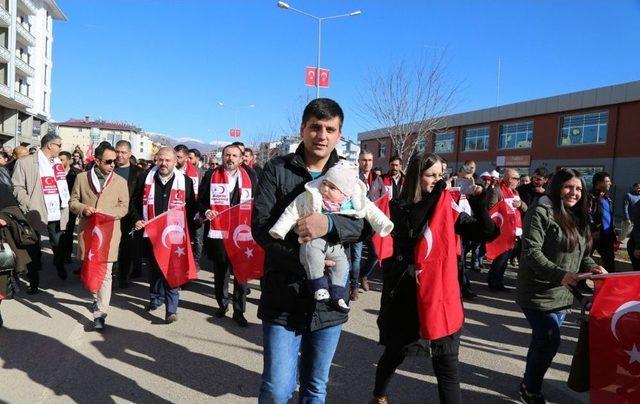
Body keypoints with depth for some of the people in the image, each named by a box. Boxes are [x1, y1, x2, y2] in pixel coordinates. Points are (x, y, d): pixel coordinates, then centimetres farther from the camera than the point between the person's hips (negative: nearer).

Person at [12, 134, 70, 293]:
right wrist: (28, 207, -13)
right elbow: (18, 187, -6)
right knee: (34, 249, 7)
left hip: (57, 214, 4)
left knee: (59, 246, 10)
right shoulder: (25, 162, -4)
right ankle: (34, 281, 20)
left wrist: (65, 206, 7)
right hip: (36, 214, -4)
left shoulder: (58, 163, 13)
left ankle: (60, 266, 36)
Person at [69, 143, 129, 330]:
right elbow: (73, 201, 9)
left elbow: (124, 207, 0)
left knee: (105, 272, -7)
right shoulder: (82, 177, 5)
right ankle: (98, 298, 40)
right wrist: (83, 208, -13)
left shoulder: (120, 181, 2)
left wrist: (106, 213, -17)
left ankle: (100, 313, -4)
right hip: (87, 230, 2)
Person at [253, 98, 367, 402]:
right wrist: (300, 260, -22)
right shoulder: (276, 169, -1)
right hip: (283, 297, -2)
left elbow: (364, 225, -6)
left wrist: (329, 224, -27)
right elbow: (260, 227, -9)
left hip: (329, 299, 3)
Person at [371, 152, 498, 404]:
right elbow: (411, 229, -25)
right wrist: (434, 195, -23)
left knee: (447, 367, 2)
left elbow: (487, 233, -2)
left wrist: (479, 203, -16)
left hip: (442, 291, 2)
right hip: (407, 292, -1)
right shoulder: (400, 206, -4)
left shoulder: (448, 208, 3)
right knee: (395, 352, 18)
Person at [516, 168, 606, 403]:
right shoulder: (542, 212, -13)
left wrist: (591, 267, -4)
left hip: (563, 294, 7)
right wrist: (560, 274, -30)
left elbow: (580, 254, 17)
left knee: (543, 339, 16)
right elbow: (531, 252, -22)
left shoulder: (577, 218, 12)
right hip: (539, 294, -7)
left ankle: (530, 382, 36)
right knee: (550, 341, -7)